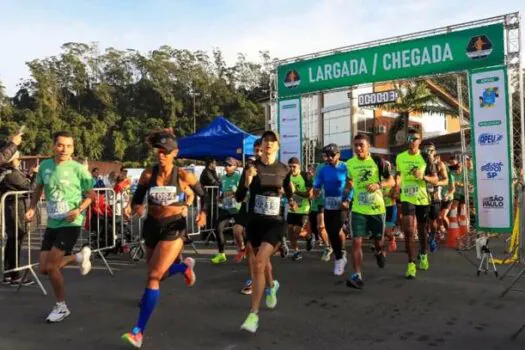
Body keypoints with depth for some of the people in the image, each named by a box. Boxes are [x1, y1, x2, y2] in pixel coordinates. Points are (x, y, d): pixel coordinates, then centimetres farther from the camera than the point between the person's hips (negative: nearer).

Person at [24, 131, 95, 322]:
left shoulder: (78, 169, -13)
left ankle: (61, 307, 14)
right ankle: (79, 256, 30)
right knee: (44, 268, 5)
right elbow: (39, 188, 19)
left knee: (50, 266, -8)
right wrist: (32, 208, 7)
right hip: (52, 224, 6)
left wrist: (78, 210, -21)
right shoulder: (45, 166, 1)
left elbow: (91, 195, -6)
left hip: (70, 224, -6)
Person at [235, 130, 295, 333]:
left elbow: (289, 192, 19)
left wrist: (291, 201, 0)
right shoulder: (251, 167, -4)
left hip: (275, 223, -2)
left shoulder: (283, 169, 0)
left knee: (258, 264, -17)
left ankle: (253, 314, -8)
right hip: (254, 222, 2)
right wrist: (247, 181, -23)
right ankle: (271, 286, 54)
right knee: (260, 262, 20)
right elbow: (239, 198, -7)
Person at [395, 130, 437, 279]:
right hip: (407, 198, 0)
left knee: (421, 229, 15)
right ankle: (411, 264, -8)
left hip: (422, 199, 0)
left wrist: (423, 177, -20)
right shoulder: (400, 157, 2)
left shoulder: (425, 158, -4)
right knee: (408, 230, -12)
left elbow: (435, 179, -2)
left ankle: (423, 255, 41)